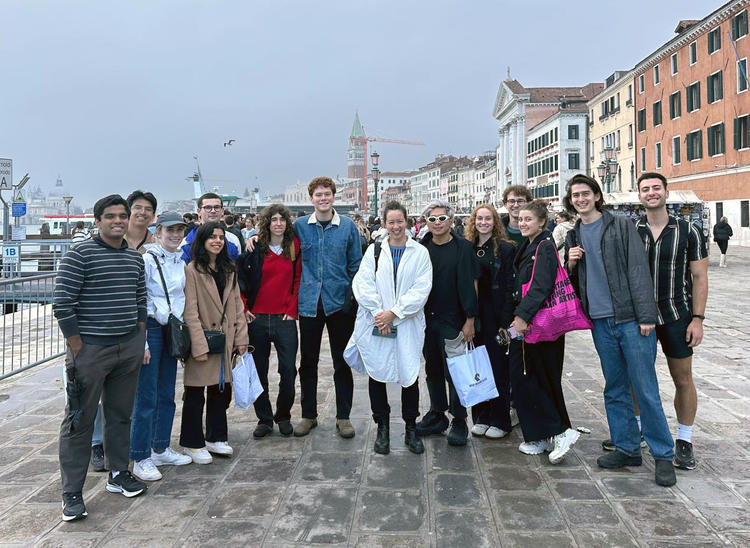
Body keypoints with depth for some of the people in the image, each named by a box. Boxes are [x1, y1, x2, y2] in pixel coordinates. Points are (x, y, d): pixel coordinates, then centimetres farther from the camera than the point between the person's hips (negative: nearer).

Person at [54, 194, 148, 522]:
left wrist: (140, 340, 11)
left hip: (129, 348, 6)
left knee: (121, 415, 16)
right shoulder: (80, 255, -9)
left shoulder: (135, 258, 10)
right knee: (80, 421, 2)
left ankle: (118, 474, 32)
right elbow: (62, 305, -12)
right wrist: (78, 349, -13)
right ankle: (72, 493, 13)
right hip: (90, 348, -6)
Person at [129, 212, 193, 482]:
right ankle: (140, 458, 8)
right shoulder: (147, 260, -10)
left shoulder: (181, 262, 12)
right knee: (146, 397, -3)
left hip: (172, 331, 7)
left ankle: (161, 449, 26)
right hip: (151, 329, -7)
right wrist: (142, 342, -15)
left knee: (167, 394, 13)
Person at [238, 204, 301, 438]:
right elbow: (239, 276, 8)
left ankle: (283, 417, 20)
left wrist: (293, 309, -4)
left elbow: (299, 279, 3)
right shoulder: (256, 248, 4)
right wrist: (243, 307, 1)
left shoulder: (295, 246, 3)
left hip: (285, 318, -1)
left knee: (288, 371, -1)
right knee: (259, 371, 7)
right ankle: (264, 419, 21)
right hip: (257, 318, 1)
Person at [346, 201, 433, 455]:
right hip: (375, 325, 1)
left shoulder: (420, 253, 4)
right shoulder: (374, 250, 8)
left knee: (410, 375, 4)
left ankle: (411, 429, 20)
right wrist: (378, 313, -12)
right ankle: (383, 428, 22)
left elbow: (421, 289, -6)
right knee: (377, 375, 7)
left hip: (408, 325, -1)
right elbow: (362, 284, -1)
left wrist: (394, 312, -14)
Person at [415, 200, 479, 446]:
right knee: (432, 369, 13)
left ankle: (459, 421, 12)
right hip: (426, 319, 4)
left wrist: (470, 320, -10)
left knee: (454, 370, -1)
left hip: (453, 320, -4)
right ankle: (437, 414, 26)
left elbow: (471, 285, -6)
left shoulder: (463, 248, -4)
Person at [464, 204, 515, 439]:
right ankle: (481, 417, 22)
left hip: (495, 315, -4)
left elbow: (509, 286, -8)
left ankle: (500, 420, 14)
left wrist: (506, 320, -15)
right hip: (473, 315, 4)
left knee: (498, 366, 2)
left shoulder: (505, 248, -4)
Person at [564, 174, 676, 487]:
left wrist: (646, 316, -13)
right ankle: (627, 448, 24)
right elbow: (571, 280, 19)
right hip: (600, 322, 5)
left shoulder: (622, 226, -1)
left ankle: (663, 455, 13)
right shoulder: (573, 236, 13)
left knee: (645, 389, -2)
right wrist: (571, 264, -3)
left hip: (630, 320, -5)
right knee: (615, 390, 12)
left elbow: (639, 271, -7)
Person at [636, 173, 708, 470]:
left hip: (676, 317, -1)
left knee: (683, 379, 7)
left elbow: (700, 277, -3)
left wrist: (697, 318, -9)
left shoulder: (687, 231, -3)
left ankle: (684, 441, 20)